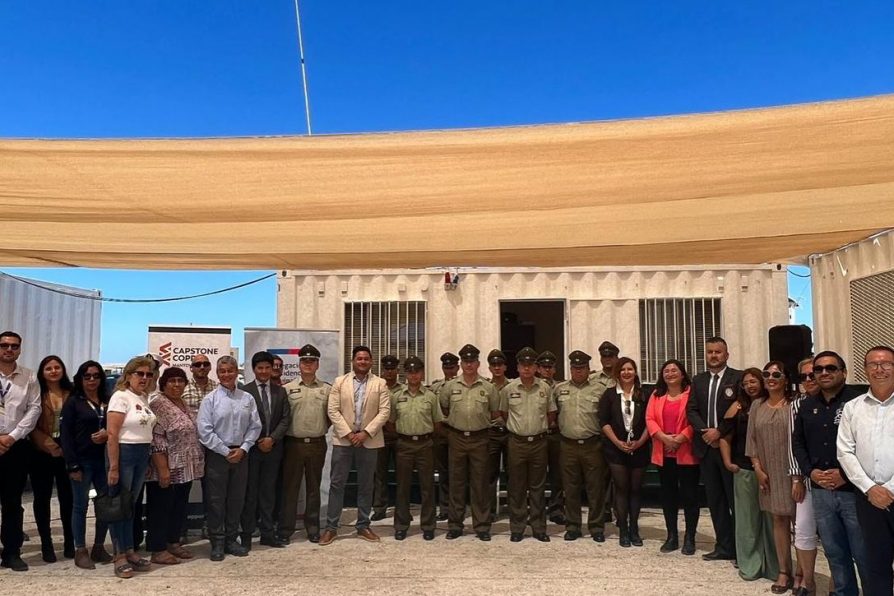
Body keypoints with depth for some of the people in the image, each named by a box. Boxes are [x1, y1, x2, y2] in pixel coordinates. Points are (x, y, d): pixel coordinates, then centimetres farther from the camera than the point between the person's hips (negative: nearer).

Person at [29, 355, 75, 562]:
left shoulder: (72, 393, 7)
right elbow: (32, 425, -4)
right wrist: (50, 446, -12)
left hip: (67, 452, 1)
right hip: (42, 453, -1)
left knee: (67, 496, 4)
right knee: (42, 497, 6)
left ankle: (69, 542, 15)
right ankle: (46, 544, 15)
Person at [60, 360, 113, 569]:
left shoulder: (108, 401, 10)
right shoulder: (73, 402, 0)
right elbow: (65, 434, -5)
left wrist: (108, 434, -11)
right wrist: (72, 465, -11)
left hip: (104, 459, 4)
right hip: (82, 461, -4)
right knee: (80, 506, 4)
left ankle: (99, 547, 18)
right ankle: (80, 551, 13)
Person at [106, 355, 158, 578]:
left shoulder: (145, 399, 10)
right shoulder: (121, 397, -11)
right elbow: (112, 434, -16)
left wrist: (149, 459, 7)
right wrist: (113, 467, -18)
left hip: (143, 455, 7)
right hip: (123, 453, -7)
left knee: (131, 505, 14)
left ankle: (129, 552, 22)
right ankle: (120, 556, 11)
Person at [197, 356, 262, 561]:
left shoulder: (247, 398, 5)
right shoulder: (210, 399, -4)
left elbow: (255, 426, 5)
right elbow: (204, 430, -9)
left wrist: (243, 448, -6)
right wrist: (226, 452, -10)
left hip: (240, 454, 3)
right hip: (217, 454, -3)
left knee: (237, 498, 9)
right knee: (216, 500, 3)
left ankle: (231, 540, 22)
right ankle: (217, 543, 14)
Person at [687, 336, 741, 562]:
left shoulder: (738, 377, -2)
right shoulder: (698, 380, 13)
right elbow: (692, 410, 6)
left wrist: (719, 432, -15)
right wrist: (705, 431, -9)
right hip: (706, 446, 5)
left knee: (735, 499, 0)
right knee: (715, 500, 9)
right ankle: (724, 546, 18)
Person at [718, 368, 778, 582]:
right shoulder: (738, 407, 1)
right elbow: (724, 437, 6)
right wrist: (727, 462, -1)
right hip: (745, 470, 0)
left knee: (771, 517, 7)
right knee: (748, 518, 7)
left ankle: (773, 565, 22)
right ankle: (750, 565, 19)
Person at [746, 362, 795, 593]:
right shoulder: (757, 405, 7)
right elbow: (752, 439, 8)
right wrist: (758, 468, 1)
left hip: (791, 472, -4)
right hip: (768, 473, 4)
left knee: (798, 521, 3)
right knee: (778, 520, 9)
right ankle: (784, 572, 17)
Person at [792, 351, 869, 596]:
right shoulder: (807, 406, 11)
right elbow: (797, 442, 17)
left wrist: (846, 474, -14)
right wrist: (810, 471, 2)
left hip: (854, 490, -5)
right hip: (821, 491, 5)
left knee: (864, 555, 2)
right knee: (834, 552, 14)